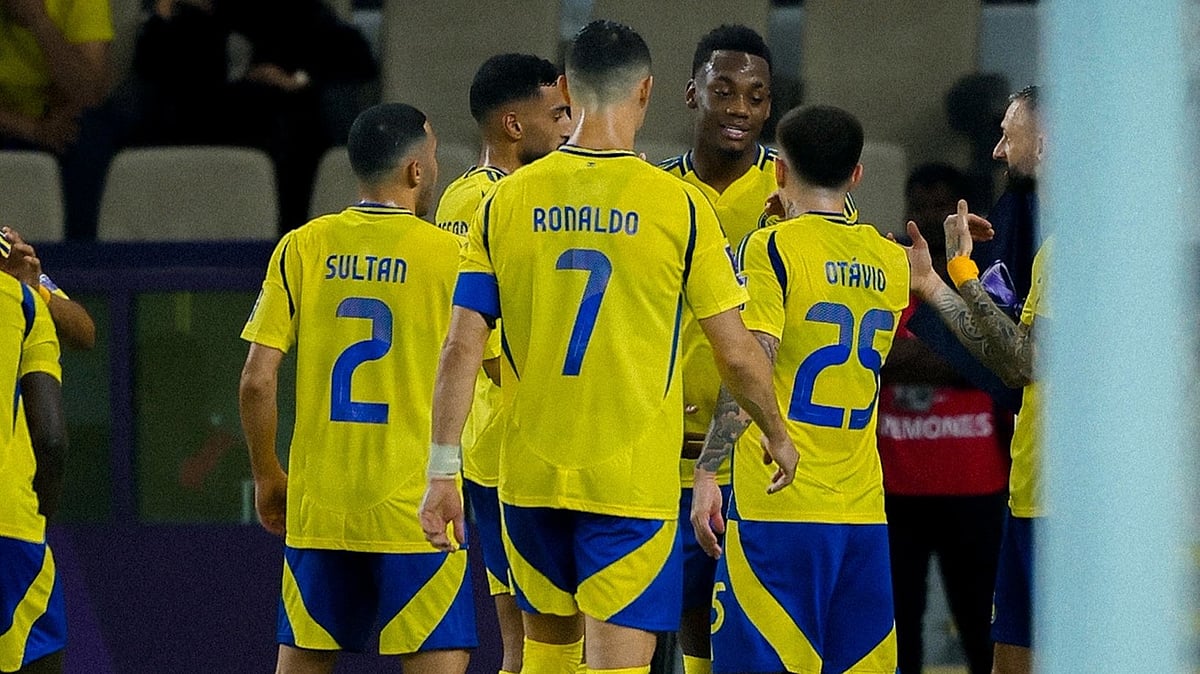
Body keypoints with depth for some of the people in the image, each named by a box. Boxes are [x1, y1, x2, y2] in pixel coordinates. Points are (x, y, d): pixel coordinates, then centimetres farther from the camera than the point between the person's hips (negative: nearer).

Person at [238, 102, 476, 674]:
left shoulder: (302, 248, 2)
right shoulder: (448, 255, -5)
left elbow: (257, 380, -1)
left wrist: (267, 477, 11)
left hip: (317, 502, 3)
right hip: (413, 504, -3)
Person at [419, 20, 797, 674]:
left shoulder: (507, 201, 1)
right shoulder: (679, 206, -6)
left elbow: (462, 348, -2)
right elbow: (736, 354, -2)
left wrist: (442, 473, 3)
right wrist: (779, 439, 15)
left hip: (529, 478, 3)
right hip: (632, 484, -3)